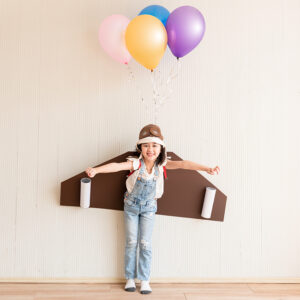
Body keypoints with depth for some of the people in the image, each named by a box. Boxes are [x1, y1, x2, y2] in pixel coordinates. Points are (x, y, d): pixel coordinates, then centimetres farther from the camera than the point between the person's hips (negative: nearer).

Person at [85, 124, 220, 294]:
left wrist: (207, 169, -41)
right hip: (131, 206, -1)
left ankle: (145, 280, 13)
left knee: (145, 243, 1)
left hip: (149, 208, 1)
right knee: (131, 242, 6)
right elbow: (117, 166, -39)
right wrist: (96, 170, -56)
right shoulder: (135, 163, -23)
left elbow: (183, 164, -29)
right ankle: (130, 278, 19)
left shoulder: (162, 164, -17)